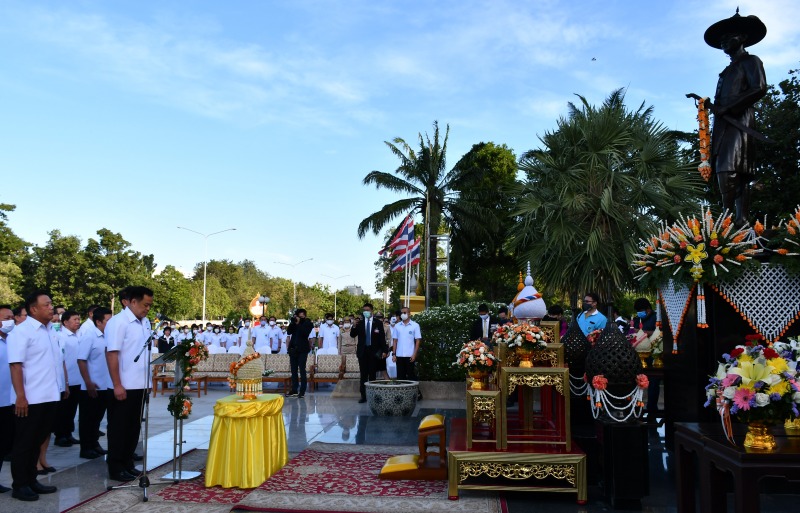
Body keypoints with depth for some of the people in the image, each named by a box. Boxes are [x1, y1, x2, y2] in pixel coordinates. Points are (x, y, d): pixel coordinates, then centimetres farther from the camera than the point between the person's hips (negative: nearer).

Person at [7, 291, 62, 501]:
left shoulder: (51, 332, 12)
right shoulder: (22, 331, -11)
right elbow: (15, 365, -17)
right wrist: (20, 396, -22)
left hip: (49, 397, 7)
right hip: (31, 399, -7)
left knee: (37, 442, 15)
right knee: (24, 443, 5)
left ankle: (31, 480, 26)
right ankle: (19, 485, 15)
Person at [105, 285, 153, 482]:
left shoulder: (145, 322, 9)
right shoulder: (119, 322, -14)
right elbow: (111, 354, -17)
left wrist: (148, 381, 12)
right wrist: (117, 385, -19)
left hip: (140, 385, 7)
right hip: (124, 386, -7)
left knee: (134, 426, 15)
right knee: (119, 427, 5)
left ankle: (127, 463, 27)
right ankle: (116, 468, 16)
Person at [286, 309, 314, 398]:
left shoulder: (308, 323, 0)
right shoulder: (295, 323, 13)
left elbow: (305, 333, -15)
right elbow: (288, 332, 1)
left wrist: (299, 324, -13)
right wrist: (293, 322, -7)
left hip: (302, 349, -5)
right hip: (293, 349, 5)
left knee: (302, 370, -6)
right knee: (293, 370, 7)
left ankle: (302, 391, -4)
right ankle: (294, 390, 13)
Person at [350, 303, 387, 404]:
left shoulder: (378, 323, 1)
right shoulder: (359, 323, 5)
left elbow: (382, 338, 1)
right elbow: (352, 335, 0)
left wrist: (384, 351, -6)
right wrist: (354, 326, -18)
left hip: (374, 352, -1)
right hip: (362, 351, 1)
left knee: (372, 375, 4)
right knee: (363, 375, 3)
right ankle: (363, 396, 5)